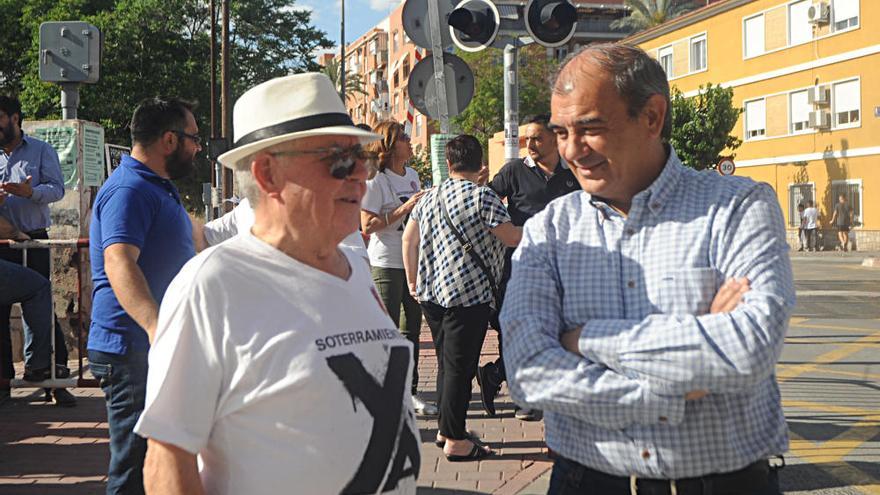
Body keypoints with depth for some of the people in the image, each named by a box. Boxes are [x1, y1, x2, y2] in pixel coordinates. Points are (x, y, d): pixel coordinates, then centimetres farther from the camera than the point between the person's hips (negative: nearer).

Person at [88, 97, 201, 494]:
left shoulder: (159, 188, 17)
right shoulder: (128, 190, -17)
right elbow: (118, 261, -32)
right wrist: (156, 325, -47)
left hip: (160, 348, 11)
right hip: (132, 352, -11)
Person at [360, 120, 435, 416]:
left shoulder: (412, 176, 13)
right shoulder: (376, 181, -11)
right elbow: (367, 226, -17)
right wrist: (404, 209, -20)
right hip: (386, 263, -7)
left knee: (412, 327, 11)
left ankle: (409, 391, 20)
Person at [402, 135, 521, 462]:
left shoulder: (429, 198, 11)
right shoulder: (482, 197, -10)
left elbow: (409, 239, 13)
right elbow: (511, 238, -8)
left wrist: (413, 281, 20)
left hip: (431, 293, 7)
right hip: (469, 293, -7)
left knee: (446, 362, 19)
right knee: (460, 367, -2)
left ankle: (444, 427, 27)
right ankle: (455, 440, 3)